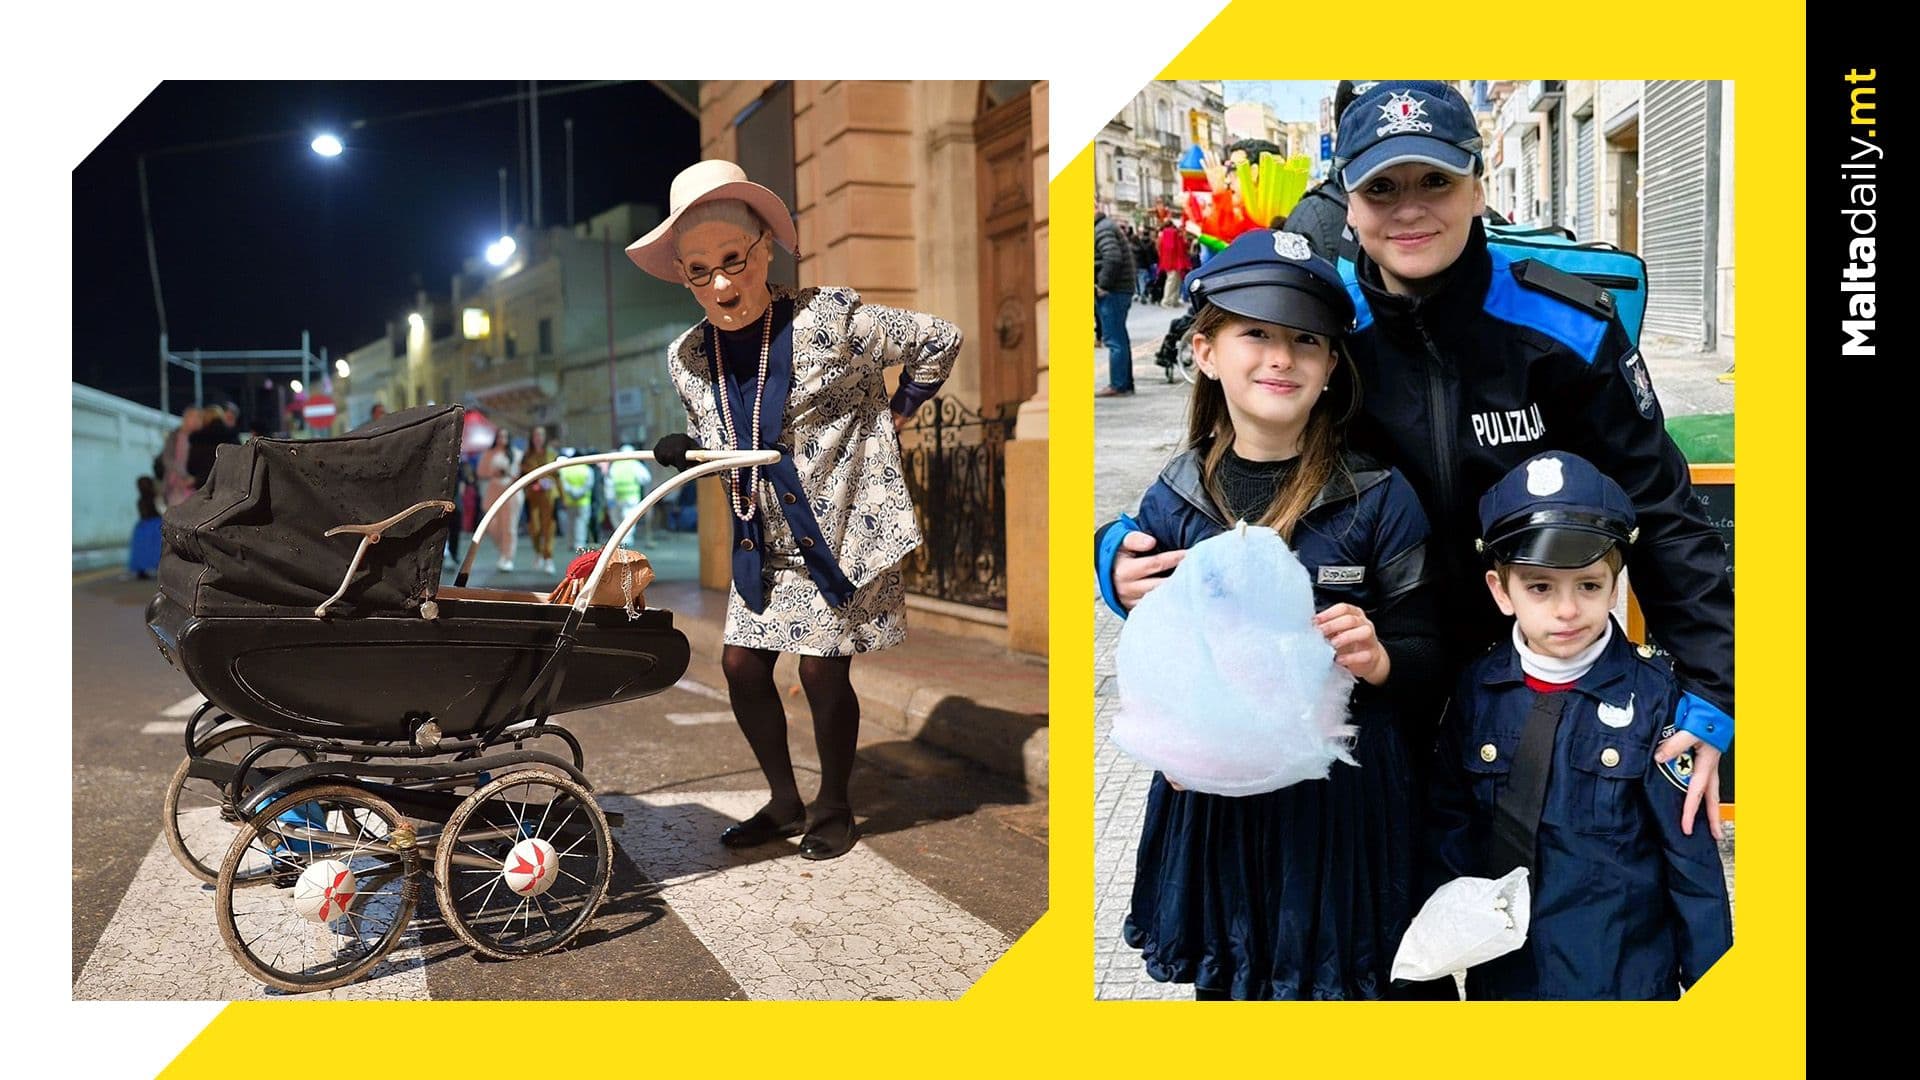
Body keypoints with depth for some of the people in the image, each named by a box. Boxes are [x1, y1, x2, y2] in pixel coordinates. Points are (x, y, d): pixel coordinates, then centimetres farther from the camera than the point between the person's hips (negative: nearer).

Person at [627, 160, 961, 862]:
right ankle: (784, 803, 27)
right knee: (743, 666, 6)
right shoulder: (689, 358, -1)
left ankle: (833, 809, 24)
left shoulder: (830, 318, -16)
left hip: (840, 532, -5)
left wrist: (895, 415, 1)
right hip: (763, 545, 5)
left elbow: (938, 342, -5)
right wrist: (682, 454, -6)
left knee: (822, 672, 0)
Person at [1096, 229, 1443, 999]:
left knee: (1337, 977, 11)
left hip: (1344, 797, -2)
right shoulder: (1173, 504, -1)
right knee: (1221, 978, 16)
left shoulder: (1380, 499, -8)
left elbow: (1429, 651, -2)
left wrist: (1378, 660, -22)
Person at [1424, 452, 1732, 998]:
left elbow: (1690, 846, -7)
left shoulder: (1652, 693, -12)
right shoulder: (1477, 690, -6)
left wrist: (1711, 981, -4)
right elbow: (1450, 825, 4)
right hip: (1501, 968, 2)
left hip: (1627, 968, -2)